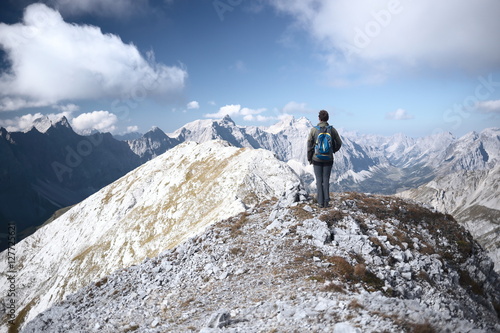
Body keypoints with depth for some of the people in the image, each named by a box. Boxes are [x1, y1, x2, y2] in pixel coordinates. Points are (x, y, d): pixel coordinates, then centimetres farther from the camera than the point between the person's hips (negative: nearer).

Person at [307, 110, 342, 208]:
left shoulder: (314, 130, -9)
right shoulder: (332, 129, -5)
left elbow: (309, 145, -5)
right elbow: (339, 143, 3)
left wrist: (309, 158, 6)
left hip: (317, 159, -1)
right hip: (328, 159, 1)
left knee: (319, 180, 7)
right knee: (326, 180, 11)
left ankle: (320, 202, 8)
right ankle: (326, 201, 11)